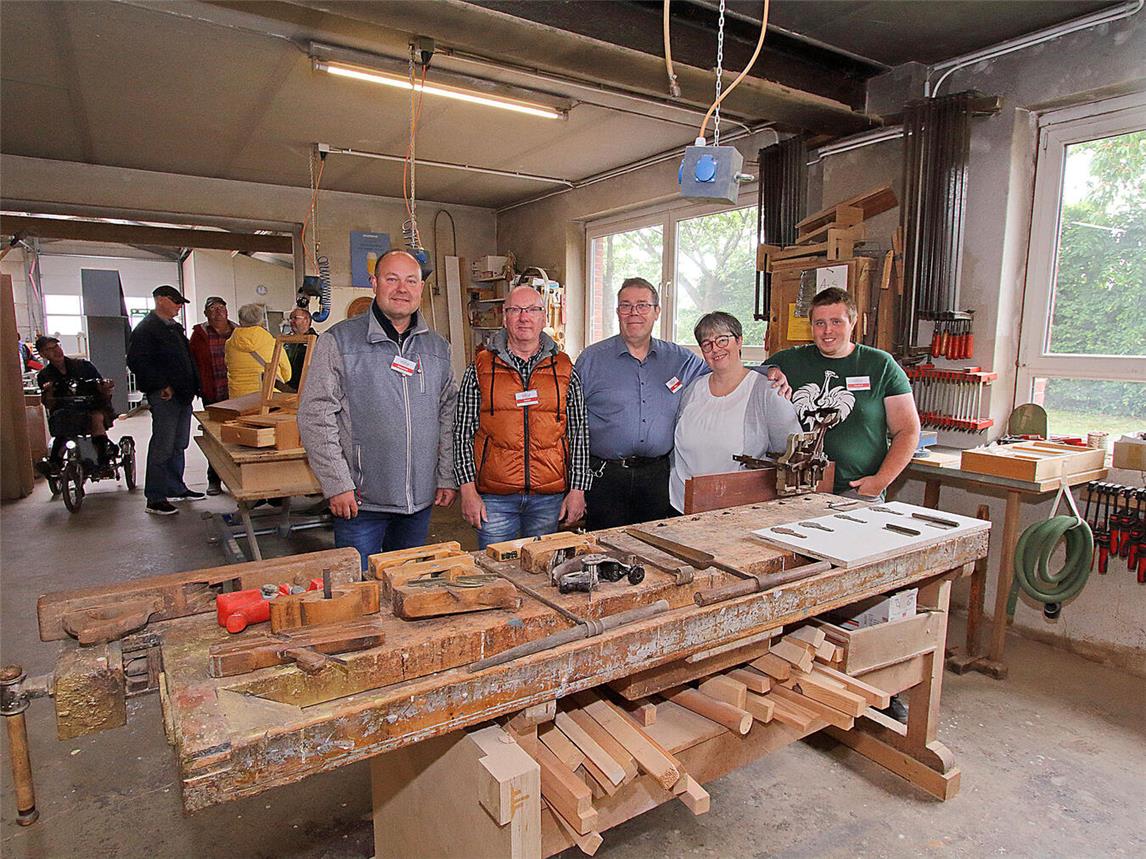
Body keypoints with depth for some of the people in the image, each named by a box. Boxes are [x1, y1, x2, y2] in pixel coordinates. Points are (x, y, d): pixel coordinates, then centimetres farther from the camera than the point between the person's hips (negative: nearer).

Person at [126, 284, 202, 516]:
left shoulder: (175, 327, 19)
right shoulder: (146, 329, -8)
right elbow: (137, 362, -17)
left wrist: (192, 386, 14)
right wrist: (162, 386, -19)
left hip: (183, 394, 9)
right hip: (164, 396, -9)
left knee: (179, 445, 15)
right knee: (162, 446, -6)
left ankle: (176, 488, 25)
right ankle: (155, 499, 1)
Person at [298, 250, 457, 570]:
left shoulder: (437, 347, 9)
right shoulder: (339, 341, -5)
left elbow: (449, 413, 11)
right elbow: (316, 415, -8)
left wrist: (447, 477, 5)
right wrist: (337, 484, -13)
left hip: (420, 500, 4)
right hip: (360, 500, -4)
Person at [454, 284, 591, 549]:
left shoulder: (565, 370, 6)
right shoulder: (481, 368, 3)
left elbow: (579, 433, 6)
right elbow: (463, 433, 2)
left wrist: (577, 489, 0)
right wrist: (468, 490, -5)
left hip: (550, 497, 1)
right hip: (493, 497, -1)